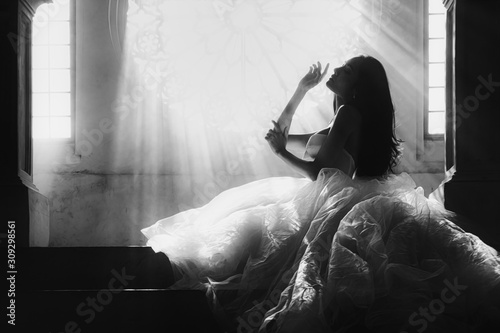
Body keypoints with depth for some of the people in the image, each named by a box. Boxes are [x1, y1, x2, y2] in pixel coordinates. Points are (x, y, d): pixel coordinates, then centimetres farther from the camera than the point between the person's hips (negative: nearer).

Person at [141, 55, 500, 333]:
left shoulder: (349, 113, -9)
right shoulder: (344, 121, 21)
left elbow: (319, 169, -16)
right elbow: (282, 135, 27)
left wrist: (281, 150, -5)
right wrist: (302, 88, 23)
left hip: (333, 205, -10)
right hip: (328, 200, 10)